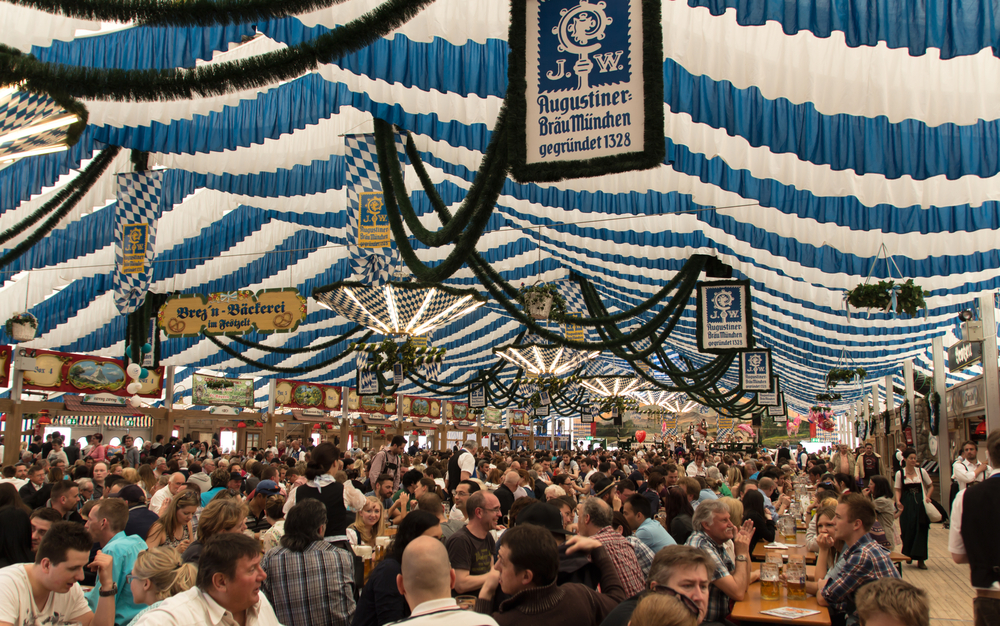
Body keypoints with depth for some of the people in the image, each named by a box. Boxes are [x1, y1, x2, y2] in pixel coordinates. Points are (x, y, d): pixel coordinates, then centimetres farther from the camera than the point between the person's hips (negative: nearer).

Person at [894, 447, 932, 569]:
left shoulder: (921, 471, 1)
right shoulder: (900, 473, 0)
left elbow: (930, 486, 11)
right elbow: (898, 490, 1)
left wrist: (927, 497, -6)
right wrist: (898, 501, -16)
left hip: (920, 504, 0)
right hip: (906, 505, 0)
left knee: (921, 530, -2)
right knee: (908, 530, 3)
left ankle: (920, 559, 4)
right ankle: (908, 555, 24)